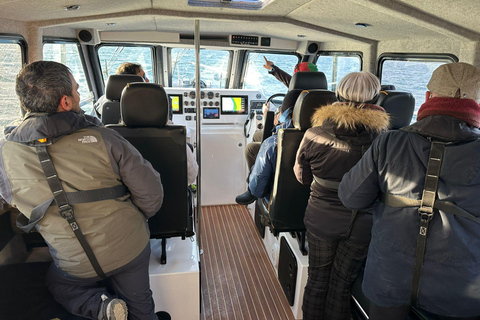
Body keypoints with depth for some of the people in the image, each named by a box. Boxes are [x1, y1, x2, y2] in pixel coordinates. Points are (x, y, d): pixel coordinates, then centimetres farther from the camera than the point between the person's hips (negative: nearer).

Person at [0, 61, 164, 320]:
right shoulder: (102, 138, -19)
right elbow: (151, 192, -14)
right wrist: (133, 221, 6)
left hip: (77, 264, 1)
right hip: (132, 249, 0)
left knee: (58, 284, 33)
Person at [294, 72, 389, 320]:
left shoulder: (314, 134, -16)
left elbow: (302, 175, -2)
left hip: (321, 219, 1)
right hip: (360, 225, 0)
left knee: (317, 280, 21)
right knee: (342, 285, 19)